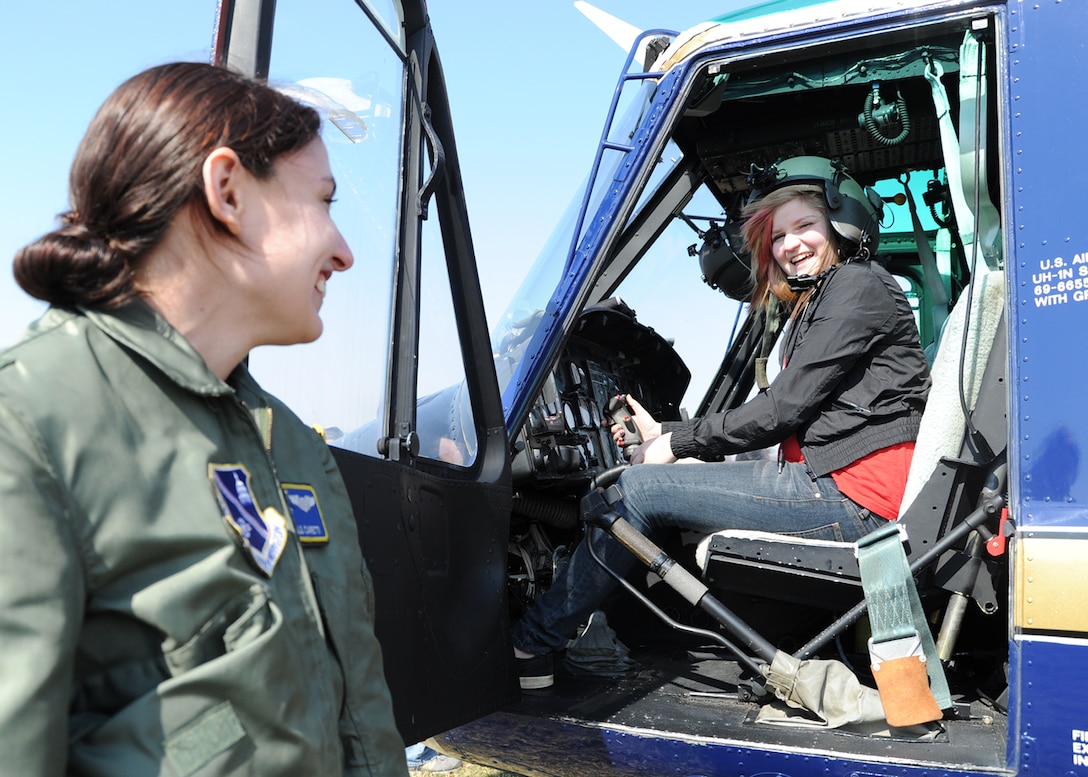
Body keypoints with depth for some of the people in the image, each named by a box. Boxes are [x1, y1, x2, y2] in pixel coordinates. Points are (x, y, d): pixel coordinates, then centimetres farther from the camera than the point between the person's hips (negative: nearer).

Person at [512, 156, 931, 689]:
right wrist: (665, 434, 9)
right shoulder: (813, 306, 23)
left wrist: (679, 442, -5)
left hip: (853, 494, -10)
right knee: (645, 485, 8)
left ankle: (528, 645, 0)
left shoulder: (857, 285, -7)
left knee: (640, 489, -11)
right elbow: (780, 414, 15)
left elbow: (782, 408, -14)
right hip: (823, 474, 10)